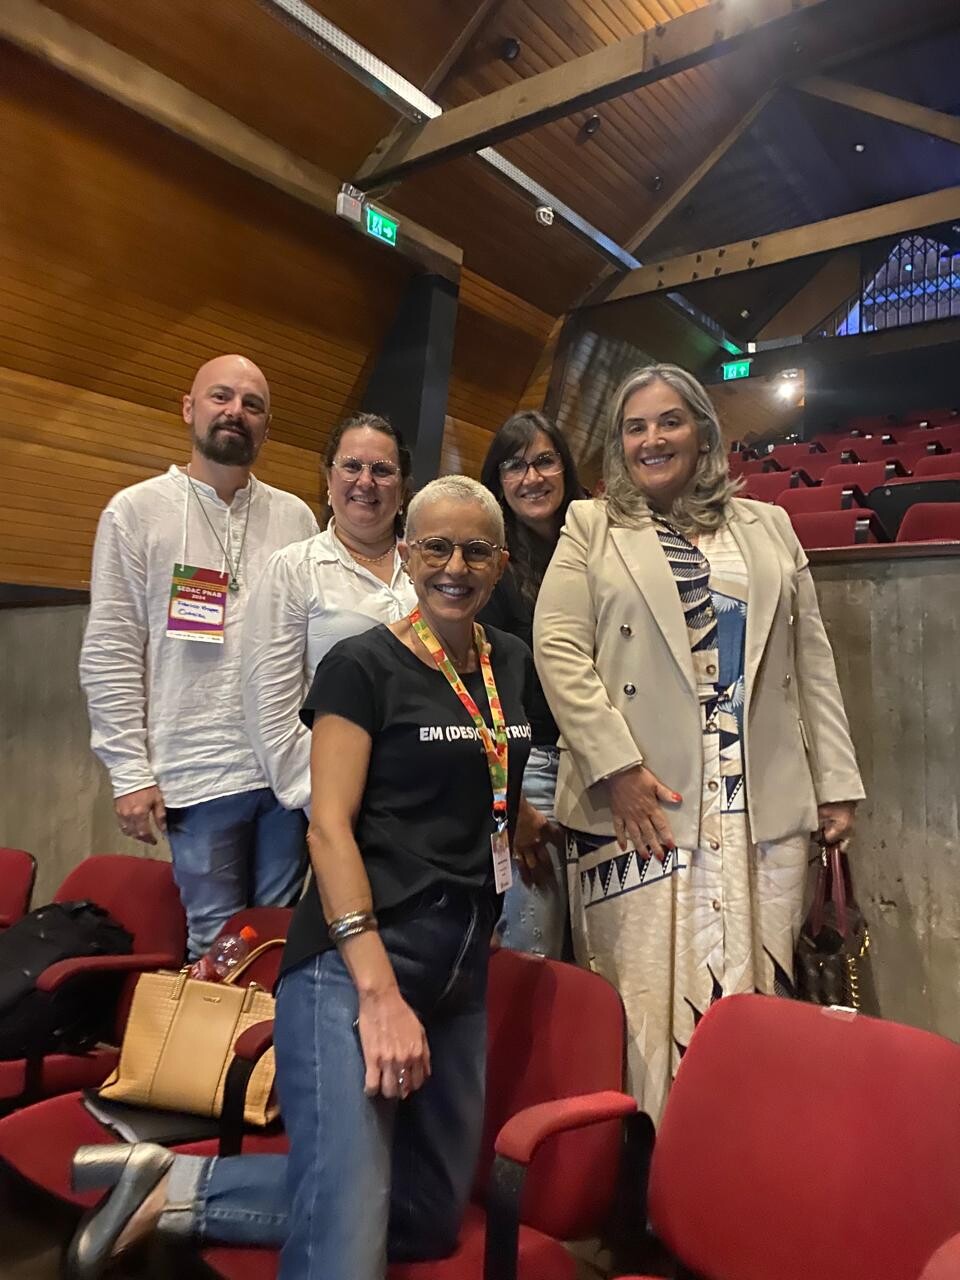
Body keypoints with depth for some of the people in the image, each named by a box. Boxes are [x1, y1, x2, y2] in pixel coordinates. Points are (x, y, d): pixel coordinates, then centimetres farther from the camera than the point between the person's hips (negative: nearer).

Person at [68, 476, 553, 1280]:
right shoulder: (361, 666, -6)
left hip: (463, 974, 8)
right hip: (351, 965, -7)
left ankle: (177, 1188, 21)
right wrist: (379, 991, -20)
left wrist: (536, 825, 11)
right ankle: (168, 1184, 12)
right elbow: (328, 826, -14)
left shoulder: (513, 664, 12)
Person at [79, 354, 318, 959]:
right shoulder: (136, 511, 1)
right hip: (198, 772, -2)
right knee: (217, 942, 6)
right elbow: (110, 653, -2)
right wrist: (131, 772, -6)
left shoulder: (297, 517, 8)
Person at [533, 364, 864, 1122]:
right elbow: (558, 649, -3)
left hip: (765, 806, 3)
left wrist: (837, 782, 9)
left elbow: (812, 660, 14)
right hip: (641, 801, -2)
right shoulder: (591, 527, 8)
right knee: (645, 997, 1)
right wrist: (618, 768, -12)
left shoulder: (771, 528, 17)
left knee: (755, 998, 6)